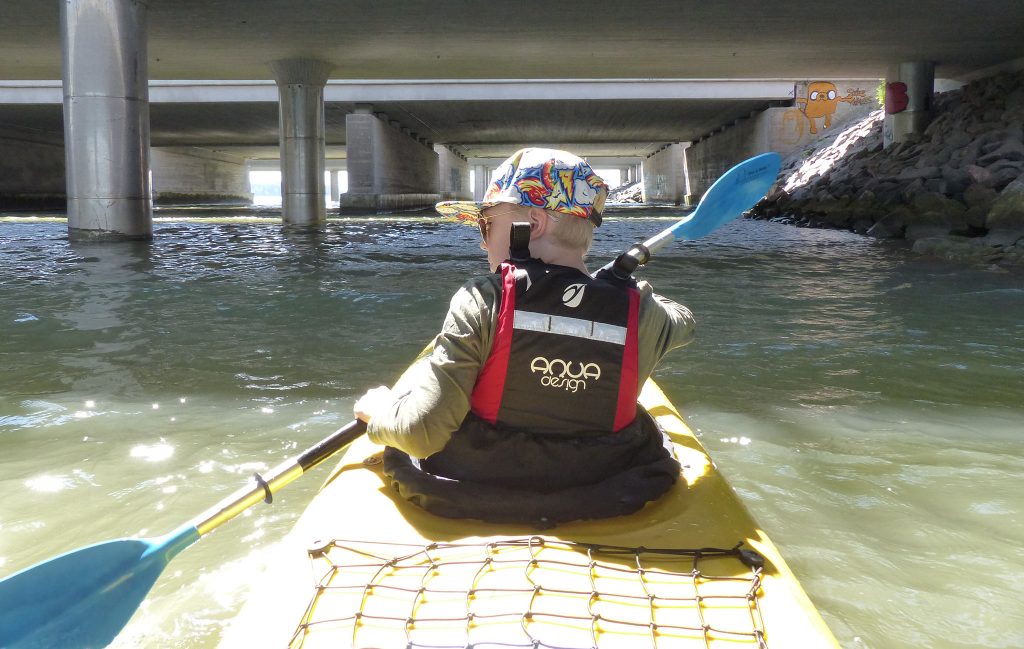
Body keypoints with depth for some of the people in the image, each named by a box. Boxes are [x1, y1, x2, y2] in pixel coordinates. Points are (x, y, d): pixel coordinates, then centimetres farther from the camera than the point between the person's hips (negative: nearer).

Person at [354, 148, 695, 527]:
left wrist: (377, 410, -1)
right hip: (605, 503, 2)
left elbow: (420, 431, -23)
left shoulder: (481, 301, -22)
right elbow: (682, 324, 14)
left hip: (471, 506, -2)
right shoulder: (639, 311, -12)